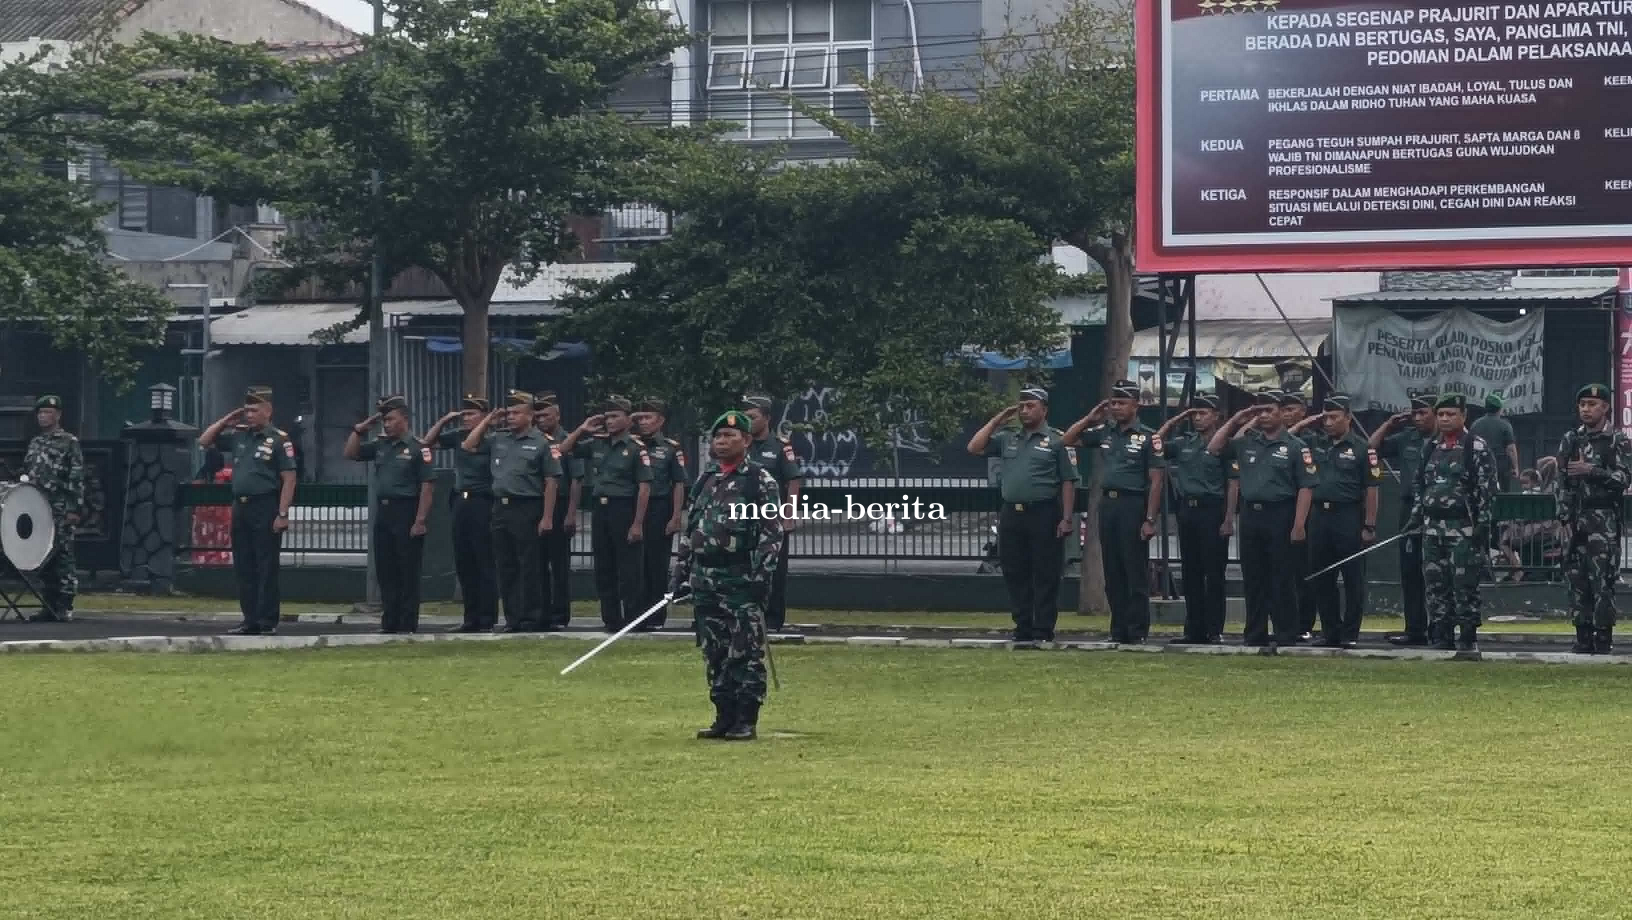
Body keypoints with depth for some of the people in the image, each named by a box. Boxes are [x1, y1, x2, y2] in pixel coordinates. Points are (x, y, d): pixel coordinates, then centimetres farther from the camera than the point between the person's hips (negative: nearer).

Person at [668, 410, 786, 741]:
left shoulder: (760, 480, -4)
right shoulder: (705, 480, 16)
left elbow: (772, 532, -9)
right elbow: (689, 530, 21)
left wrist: (762, 576, -16)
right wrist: (679, 572, 15)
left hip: (742, 579, -7)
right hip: (704, 578, 7)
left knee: (746, 653, -6)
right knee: (714, 654, 9)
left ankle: (746, 721, -2)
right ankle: (724, 717, 16)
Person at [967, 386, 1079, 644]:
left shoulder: (1057, 441, 0)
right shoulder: (1007, 439, 16)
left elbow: (1068, 482, -4)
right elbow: (975, 448, 11)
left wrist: (1067, 519, -11)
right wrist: (998, 419, 8)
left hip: (1044, 516, -6)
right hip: (1011, 516, 6)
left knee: (1045, 576, -3)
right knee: (1015, 575, 7)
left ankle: (1043, 631, 1)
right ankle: (1023, 629, 14)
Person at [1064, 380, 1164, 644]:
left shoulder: (1147, 437, -4)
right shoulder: (1104, 432, 12)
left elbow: (1156, 481, -7)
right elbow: (1068, 441, 18)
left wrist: (1150, 519, -14)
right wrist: (1090, 418, 7)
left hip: (1134, 505, -6)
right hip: (1108, 503, 6)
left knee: (1136, 573, -4)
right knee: (1112, 573, 8)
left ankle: (1137, 632, -1)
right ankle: (1118, 630, 14)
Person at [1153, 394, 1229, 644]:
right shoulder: (1184, 443, 13)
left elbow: (1232, 485, -6)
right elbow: (1156, 445, 16)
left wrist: (1229, 519, -13)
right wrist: (1175, 419, 11)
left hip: (1212, 511, -6)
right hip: (1187, 510, 6)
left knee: (1214, 574, -3)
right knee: (1190, 574, 7)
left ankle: (1214, 630, -1)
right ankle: (1194, 630, 12)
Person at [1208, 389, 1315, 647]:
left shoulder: (1295, 447, -3)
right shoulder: (1246, 444, 12)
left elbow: (1306, 488, -7)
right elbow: (1213, 448, 15)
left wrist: (1299, 525, -14)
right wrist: (1235, 421, 7)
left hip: (1280, 517, -5)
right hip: (1250, 516, 5)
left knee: (1281, 580, -3)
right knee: (1253, 579, 8)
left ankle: (1286, 635, 2)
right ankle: (1255, 635, 14)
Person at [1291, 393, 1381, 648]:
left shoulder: (1361, 448, -3)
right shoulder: (1315, 442, 10)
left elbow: (1371, 490, -5)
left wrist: (1369, 526, -9)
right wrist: (1304, 424, 6)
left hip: (1349, 516, -5)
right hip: (1318, 515, 5)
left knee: (1353, 579, 0)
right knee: (1320, 579, 8)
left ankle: (1350, 634, 5)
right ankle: (1331, 633, 16)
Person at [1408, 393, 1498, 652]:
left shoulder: (1477, 448, -4)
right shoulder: (1431, 448, 16)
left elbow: (1488, 488, -9)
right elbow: (1419, 485, 23)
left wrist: (1483, 524, -14)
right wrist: (1415, 517, 14)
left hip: (1463, 528, -6)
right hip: (1432, 528, 7)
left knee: (1464, 586, -6)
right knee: (1435, 585, 6)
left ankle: (1468, 639, -1)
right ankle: (1442, 638, 12)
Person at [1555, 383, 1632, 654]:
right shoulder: (1571, 440, 14)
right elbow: (1562, 483, 12)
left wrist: (1592, 471, -16)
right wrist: (1563, 518, 4)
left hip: (1603, 520, -4)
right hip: (1574, 519, 4)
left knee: (1602, 580, -9)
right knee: (1577, 580, 4)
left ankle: (1603, 640, -7)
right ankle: (1583, 639, 9)